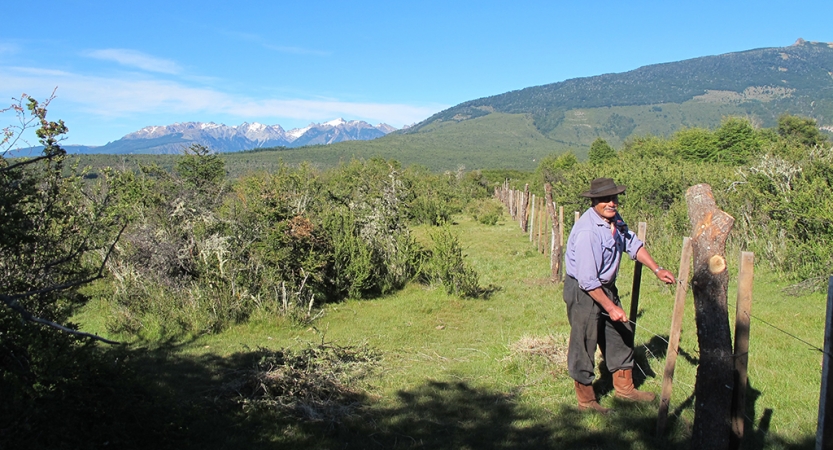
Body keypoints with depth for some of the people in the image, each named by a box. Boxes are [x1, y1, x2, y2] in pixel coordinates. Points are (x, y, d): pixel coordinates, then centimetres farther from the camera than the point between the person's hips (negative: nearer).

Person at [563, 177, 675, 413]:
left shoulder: (614, 219, -1)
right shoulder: (587, 232, -29)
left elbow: (632, 244, 14)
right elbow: (588, 280, -27)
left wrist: (657, 269, 6)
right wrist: (610, 307, -21)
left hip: (606, 287, 9)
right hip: (583, 292, -9)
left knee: (621, 336, 18)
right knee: (584, 345, 1)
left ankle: (624, 388, 37)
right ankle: (586, 400, 18)